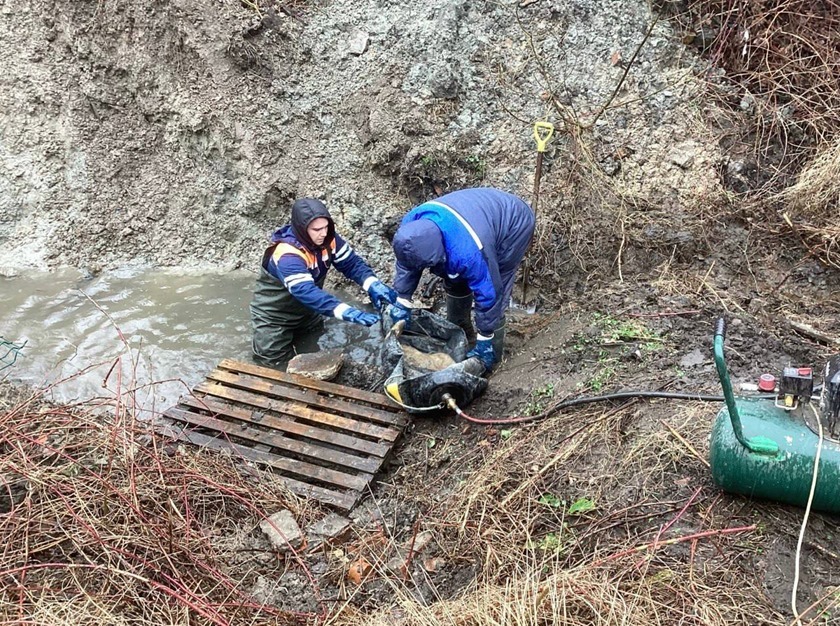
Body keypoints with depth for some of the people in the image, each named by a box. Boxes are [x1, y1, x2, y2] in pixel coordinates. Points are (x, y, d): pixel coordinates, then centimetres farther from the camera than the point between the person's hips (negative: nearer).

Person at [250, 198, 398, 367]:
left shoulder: (328, 239, -17)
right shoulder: (288, 255, -38)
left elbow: (351, 262, -16)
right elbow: (306, 292, -49)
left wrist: (373, 285, -37)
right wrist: (348, 312, -60)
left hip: (306, 311, 7)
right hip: (274, 314, -7)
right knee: (277, 362, -3)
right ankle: (263, 335, 25)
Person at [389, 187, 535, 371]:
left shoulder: (466, 251, -45)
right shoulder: (411, 224, -25)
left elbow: (488, 293, -31)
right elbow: (406, 262, -4)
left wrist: (484, 339, -20)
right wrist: (402, 302, -6)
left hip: (514, 222, -7)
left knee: (493, 290, -10)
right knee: (455, 279, 12)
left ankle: (491, 356, 7)